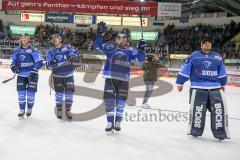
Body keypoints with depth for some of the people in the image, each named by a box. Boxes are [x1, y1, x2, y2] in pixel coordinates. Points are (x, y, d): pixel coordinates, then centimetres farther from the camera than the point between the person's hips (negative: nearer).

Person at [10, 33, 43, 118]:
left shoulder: (33, 50, -9)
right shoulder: (16, 51, 7)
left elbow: (39, 61, -15)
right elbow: (13, 61, 14)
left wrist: (34, 71, -23)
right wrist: (13, 67, -8)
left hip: (32, 75, -4)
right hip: (21, 75, 4)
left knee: (31, 93, 2)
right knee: (21, 93, 0)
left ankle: (29, 109, 23)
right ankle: (22, 110, 14)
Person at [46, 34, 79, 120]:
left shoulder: (67, 48, 0)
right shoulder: (51, 51, 0)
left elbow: (76, 53, -14)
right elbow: (48, 64, -8)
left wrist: (72, 56, -35)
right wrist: (50, 63, -31)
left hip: (68, 75, 0)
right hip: (57, 76, 0)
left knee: (69, 92, -1)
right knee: (59, 92, 2)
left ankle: (68, 110, 15)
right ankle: (59, 110, 20)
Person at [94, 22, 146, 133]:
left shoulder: (130, 50, 9)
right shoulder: (110, 47, 6)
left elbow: (140, 59, 4)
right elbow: (98, 46, -1)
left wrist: (141, 49, -12)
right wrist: (100, 33, -12)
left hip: (123, 80, 2)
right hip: (110, 78, -1)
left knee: (121, 101, 7)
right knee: (109, 100, -4)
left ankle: (118, 122, 22)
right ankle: (110, 123, 7)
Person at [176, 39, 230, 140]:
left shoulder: (217, 57, 13)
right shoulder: (194, 56, 3)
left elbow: (222, 72, 22)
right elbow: (185, 70, 4)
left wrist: (222, 84, 24)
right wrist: (180, 82, 3)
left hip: (215, 88, 3)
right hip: (198, 88, -3)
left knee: (219, 108, -6)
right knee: (197, 109, -8)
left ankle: (220, 133, 2)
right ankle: (195, 131, 9)